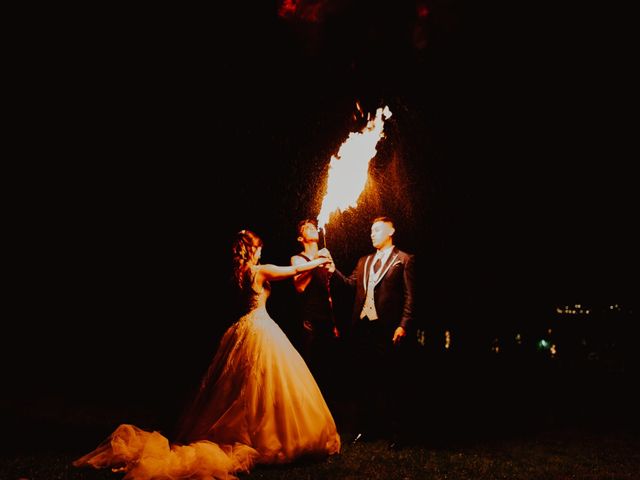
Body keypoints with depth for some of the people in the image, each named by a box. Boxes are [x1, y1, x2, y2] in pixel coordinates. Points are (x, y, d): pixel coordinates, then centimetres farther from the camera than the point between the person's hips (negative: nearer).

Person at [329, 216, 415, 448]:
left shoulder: (404, 260, 1)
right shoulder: (364, 261, 20)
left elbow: (410, 296, -5)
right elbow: (350, 283, 9)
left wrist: (403, 325, -14)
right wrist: (333, 271, -6)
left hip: (388, 329, -6)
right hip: (363, 327, 6)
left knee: (391, 382, 2)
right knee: (363, 380, 12)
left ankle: (394, 432, 12)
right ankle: (365, 428, 23)